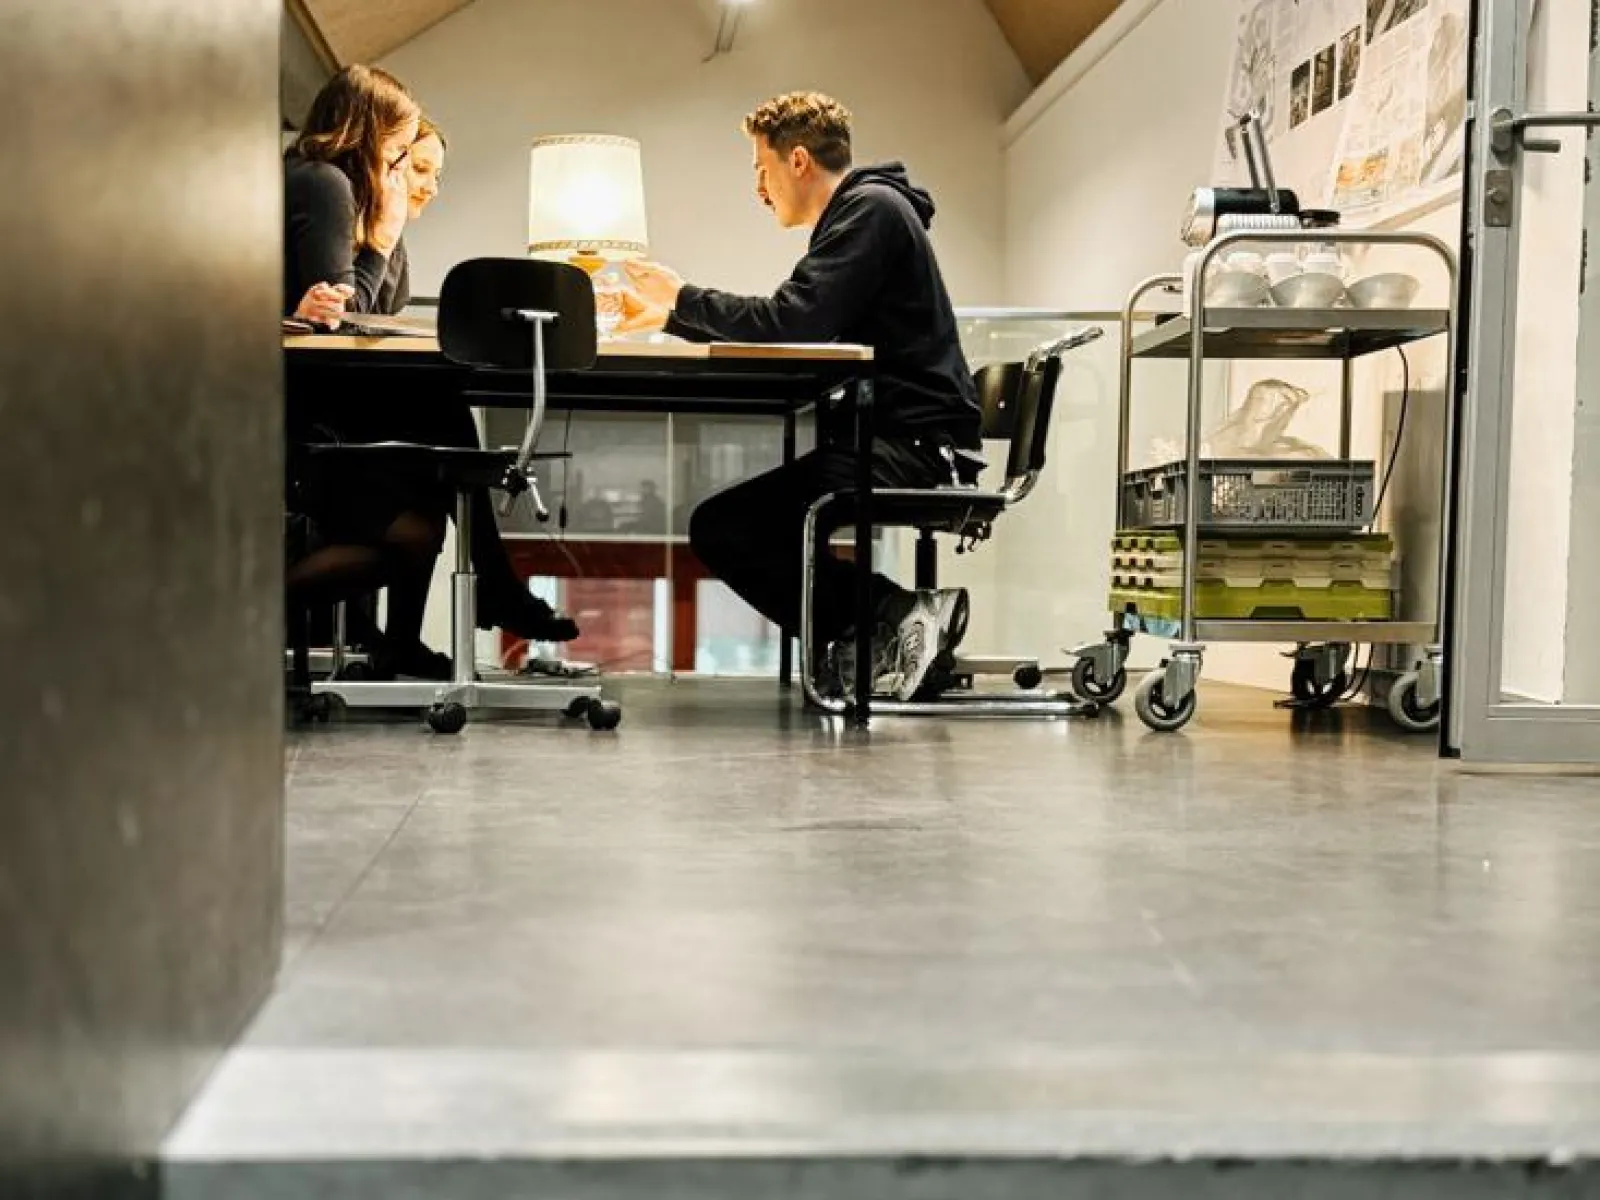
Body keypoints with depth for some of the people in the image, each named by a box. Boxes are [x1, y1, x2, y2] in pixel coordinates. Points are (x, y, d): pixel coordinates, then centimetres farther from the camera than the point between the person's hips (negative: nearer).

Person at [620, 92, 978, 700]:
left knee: (723, 525, -19)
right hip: (894, 443, 11)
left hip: (912, 447, -11)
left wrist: (684, 298, -5)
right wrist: (668, 316, 25)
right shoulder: (861, 213, 23)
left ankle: (891, 614, -13)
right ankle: (889, 623, -1)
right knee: (724, 526, 10)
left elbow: (792, 321, -20)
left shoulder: (871, 209, -9)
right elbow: (788, 327, 25)